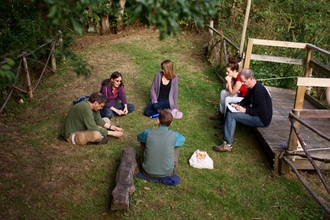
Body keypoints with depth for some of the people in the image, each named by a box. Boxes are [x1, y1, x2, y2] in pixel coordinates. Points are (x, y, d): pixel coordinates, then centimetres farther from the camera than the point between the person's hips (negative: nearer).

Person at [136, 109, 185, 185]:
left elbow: (139, 137, 11)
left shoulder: (148, 133, -15)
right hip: (167, 173, 0)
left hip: (148, 173, 1)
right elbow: (183, 139, 11)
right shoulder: (174, 135, -15)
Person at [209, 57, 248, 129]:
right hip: (240, 94, 10)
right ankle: (221, 114, 18)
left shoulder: (239, 80, -31)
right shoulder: (234, 76, -4)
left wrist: (229, 81, -21)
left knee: (227, 99, -23)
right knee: (223, 92, 9)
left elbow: (231, 94, -22)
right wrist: (228, 81, -15)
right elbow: (227, 89, 1)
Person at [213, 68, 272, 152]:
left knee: (231, 114, -21)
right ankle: (225, 132, 9)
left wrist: (245, 110, -22)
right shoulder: (252, 87, 3)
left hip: (262, 119, -10)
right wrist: (238, 105, -2)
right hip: (256, 113, 10)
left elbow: (262, 111, -29)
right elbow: (246, 100, 18)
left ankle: (228, 145, -18)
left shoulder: (259, 90, -27)